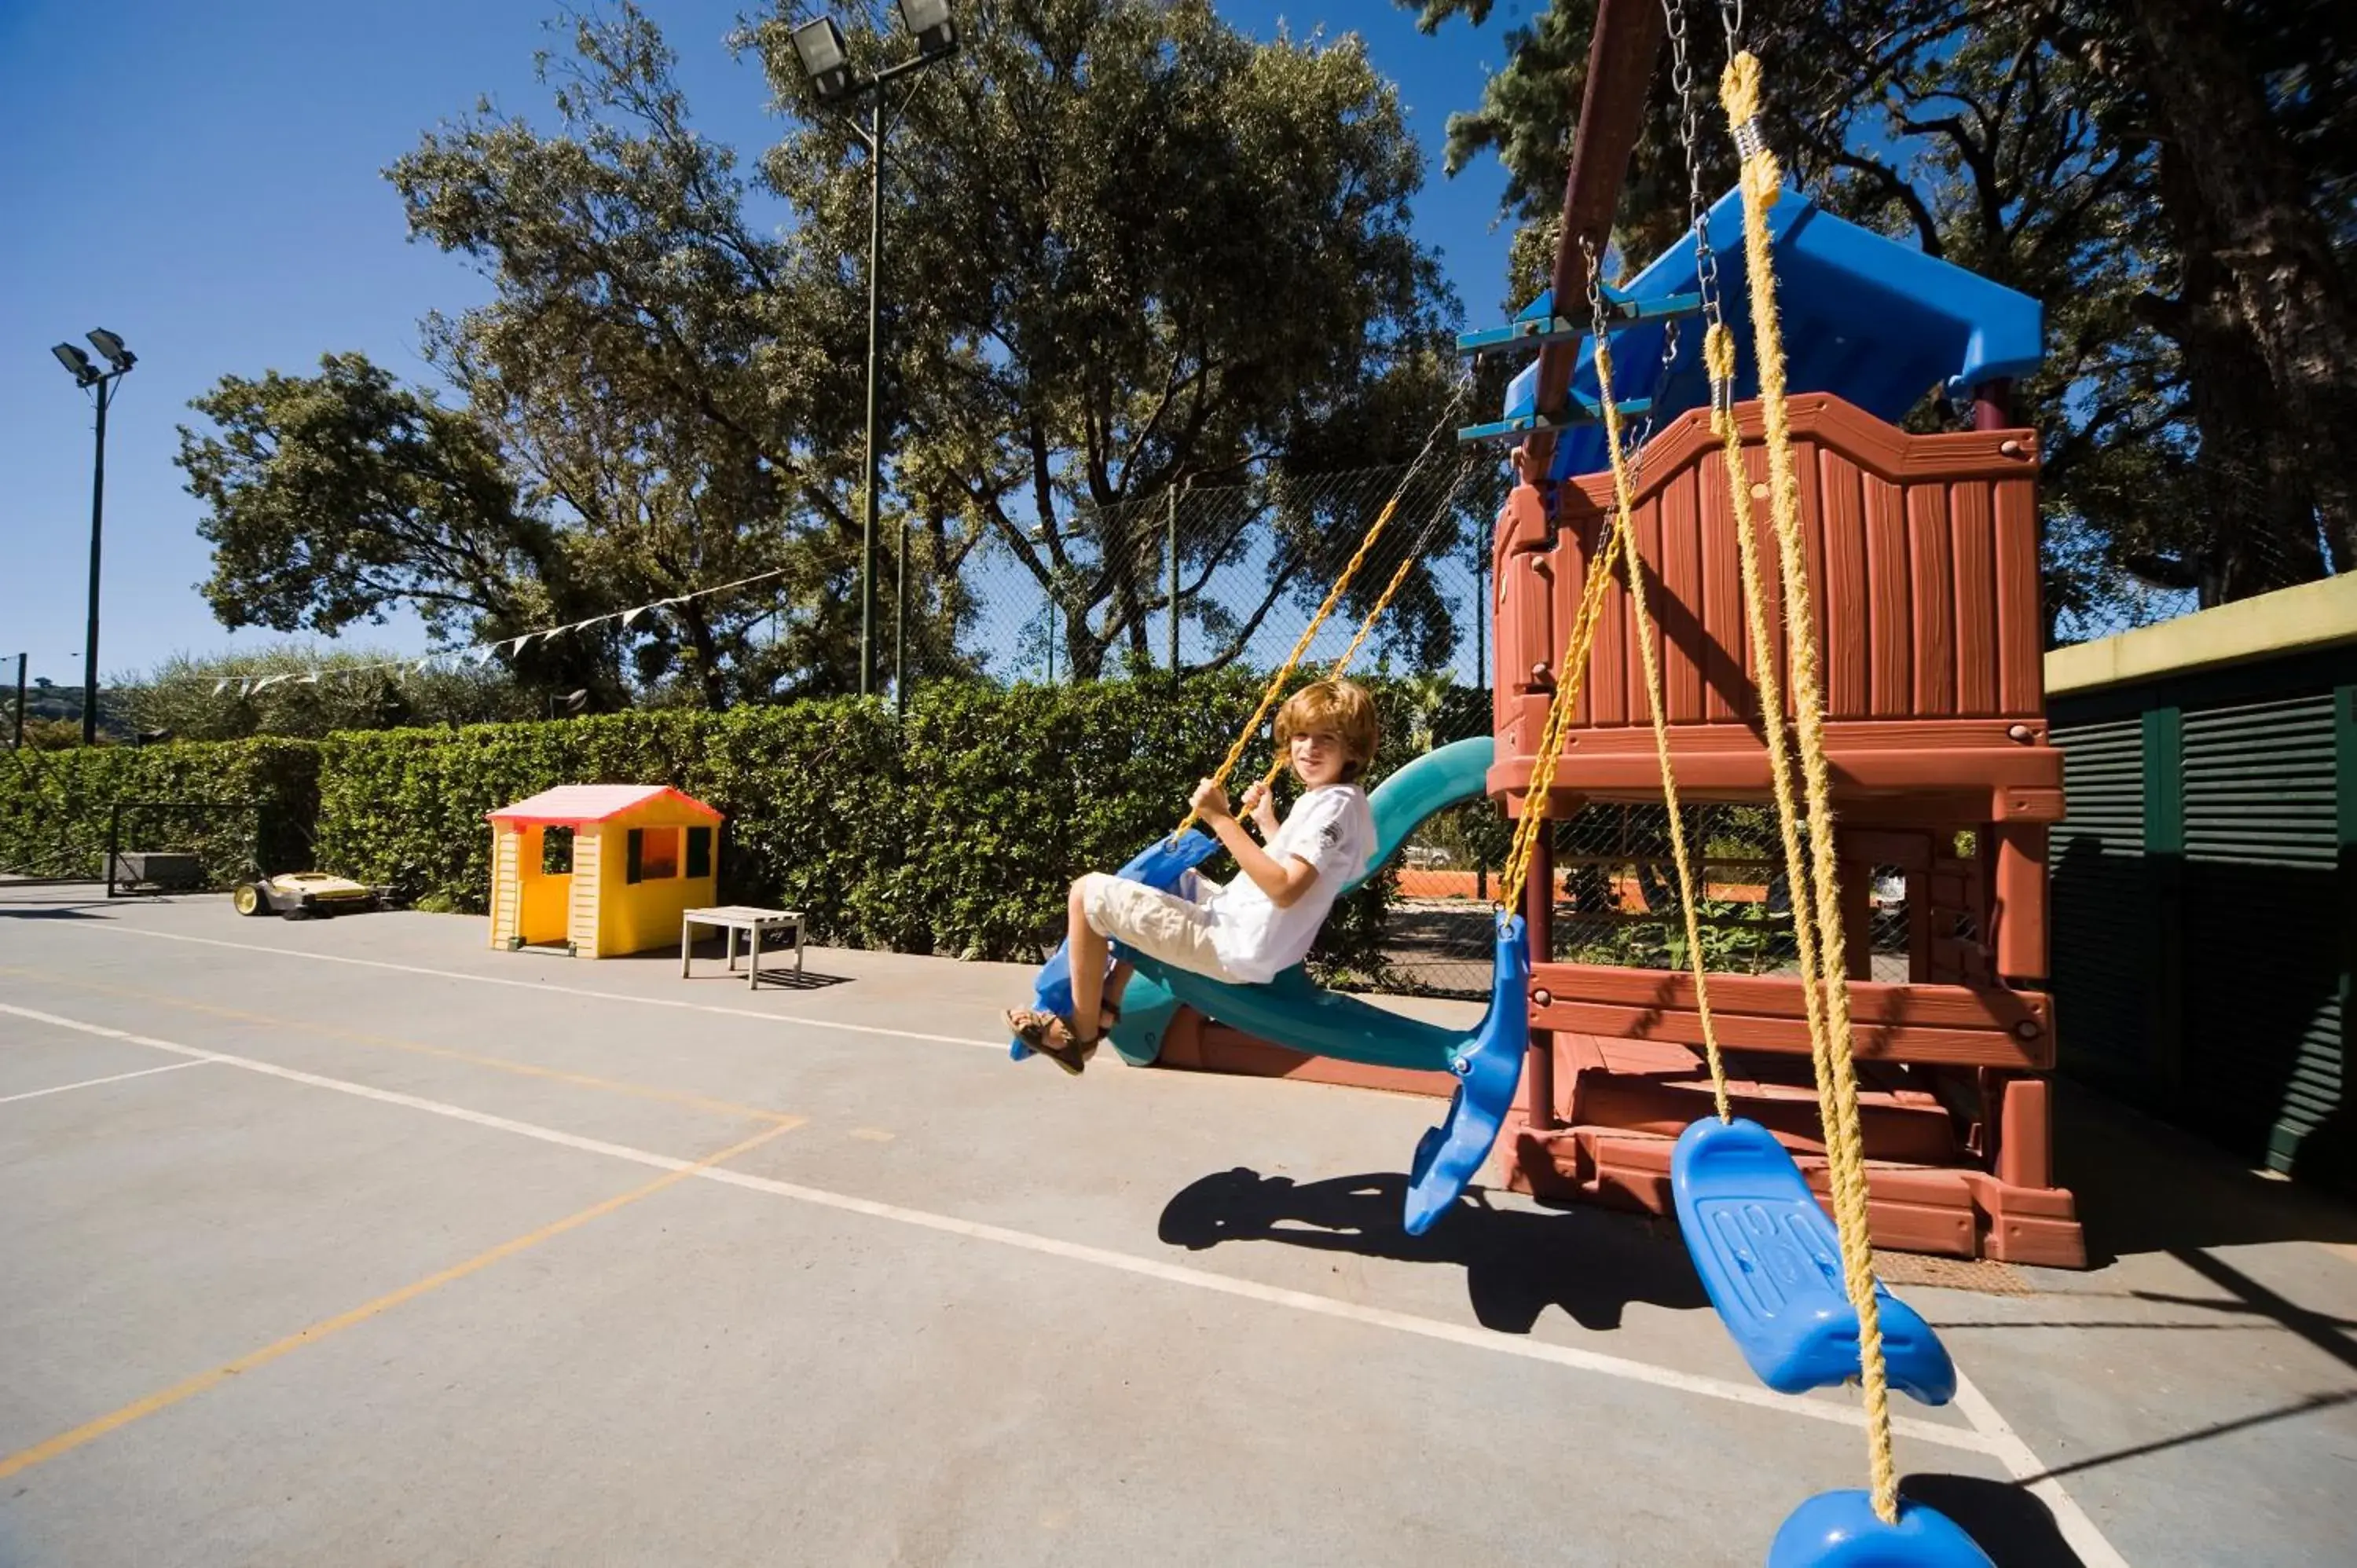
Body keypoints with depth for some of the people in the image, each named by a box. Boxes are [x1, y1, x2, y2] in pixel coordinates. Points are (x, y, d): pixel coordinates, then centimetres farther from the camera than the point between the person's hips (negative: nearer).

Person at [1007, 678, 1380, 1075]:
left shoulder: (1335, 804, -18)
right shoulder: (1337, 800, 11)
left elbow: (1284, 890, -28)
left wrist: (1221, 819, -27)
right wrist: (1267, 822, 12)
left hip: (1237, 951, -11)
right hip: (1240, 924, 11)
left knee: (1088, 892, -7)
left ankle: (1080, 1035, 7)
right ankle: (1109, 1001, 25)